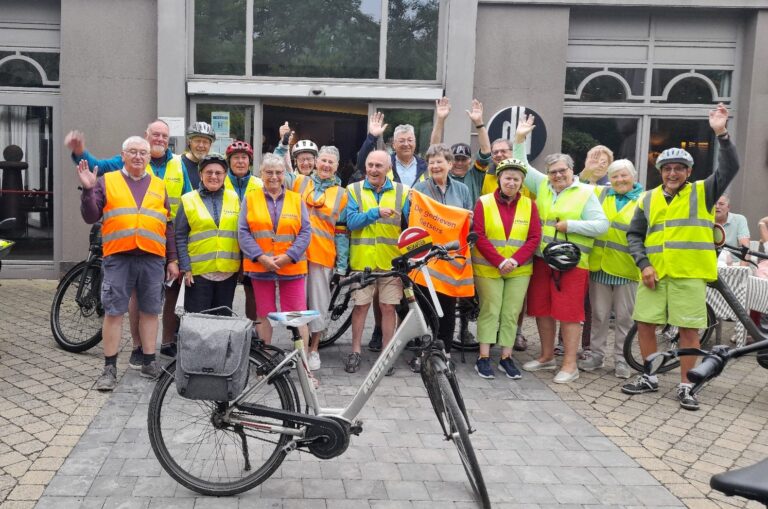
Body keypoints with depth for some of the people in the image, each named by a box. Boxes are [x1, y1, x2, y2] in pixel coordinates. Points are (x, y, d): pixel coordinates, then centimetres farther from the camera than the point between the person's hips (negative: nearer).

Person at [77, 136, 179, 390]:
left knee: (150, 311, 8)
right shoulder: (107, 181, 8)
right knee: (113, 311, 0)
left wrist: (172, 259, 10)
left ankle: (149, 362, 19)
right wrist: (88, 189, -13)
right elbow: (91, 217, 2)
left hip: (152, 258, 2)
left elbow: (168, 225, 13)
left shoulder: (159, 186, 13)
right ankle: (110, 368, 8)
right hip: (118, 257, -2)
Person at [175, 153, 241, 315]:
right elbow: (180, 238, 1)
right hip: (198, 272, -2)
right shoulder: (188, 200, 2)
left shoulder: (234, 198, 8)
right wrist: (185, 268, -7)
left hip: (228, 271, 2)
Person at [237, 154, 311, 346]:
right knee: (264, 316, 9)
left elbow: (305, 232, 1)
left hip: (292, 268, 0)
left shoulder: (296, 199, 8)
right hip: (260, 268, 0)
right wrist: (261, 257, -13)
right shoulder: (250, 199, 6)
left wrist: (288, 256, -12)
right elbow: (243, 233, -1)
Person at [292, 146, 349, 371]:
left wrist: (341, 267, 5)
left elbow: (341, 233, 8)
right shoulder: (298, 182, 9)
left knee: (318, 304, 6)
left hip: (323, 256, 0)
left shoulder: (341, 194, 9)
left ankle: (314, 349, 21)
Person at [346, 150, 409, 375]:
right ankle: (355, 352, 21)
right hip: (362, 260, 0)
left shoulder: (402, 192, 4)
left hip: (391, 261, 0)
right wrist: (376, 212, -23)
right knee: (360, 305, 7)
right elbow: (351, 221, -10)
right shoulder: (354, 190, 3)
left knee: (388, 307, 6)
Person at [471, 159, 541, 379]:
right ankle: (484, 358, 4)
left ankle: (506, 358, 12)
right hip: (488, 268, -2)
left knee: (511, 313, 4)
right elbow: (479, 236, -9)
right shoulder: (484, 203, -3)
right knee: (490, 311, -1)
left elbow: (534, 238, 0)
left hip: (519, 270, 2)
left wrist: (515, 261, -14)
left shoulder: (529, 205, 4)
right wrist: (500, 262, -16)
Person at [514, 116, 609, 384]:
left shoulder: (586, 193, -1)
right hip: (541, 260, 5)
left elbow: (602, 225, -7)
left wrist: (570, 225, -13)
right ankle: (547, 356, 26)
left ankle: (570, 364, 5)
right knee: (542, 309, 11)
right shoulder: (542, 185, 12)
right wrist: (520, 140, 7)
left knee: (569, 312, -3)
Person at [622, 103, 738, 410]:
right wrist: (643, 264, -5)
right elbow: (634, 235, 9)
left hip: (689, 275, -3)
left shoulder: (702, 192, 4)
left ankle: (685, 386, 13)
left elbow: (730, 168, -10)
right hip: (654, 274, 3)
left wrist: (721, 134, -22)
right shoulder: (649, 199, 10)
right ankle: (650, 378, 22)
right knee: (645, 324, 5)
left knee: (689, 329, 1)